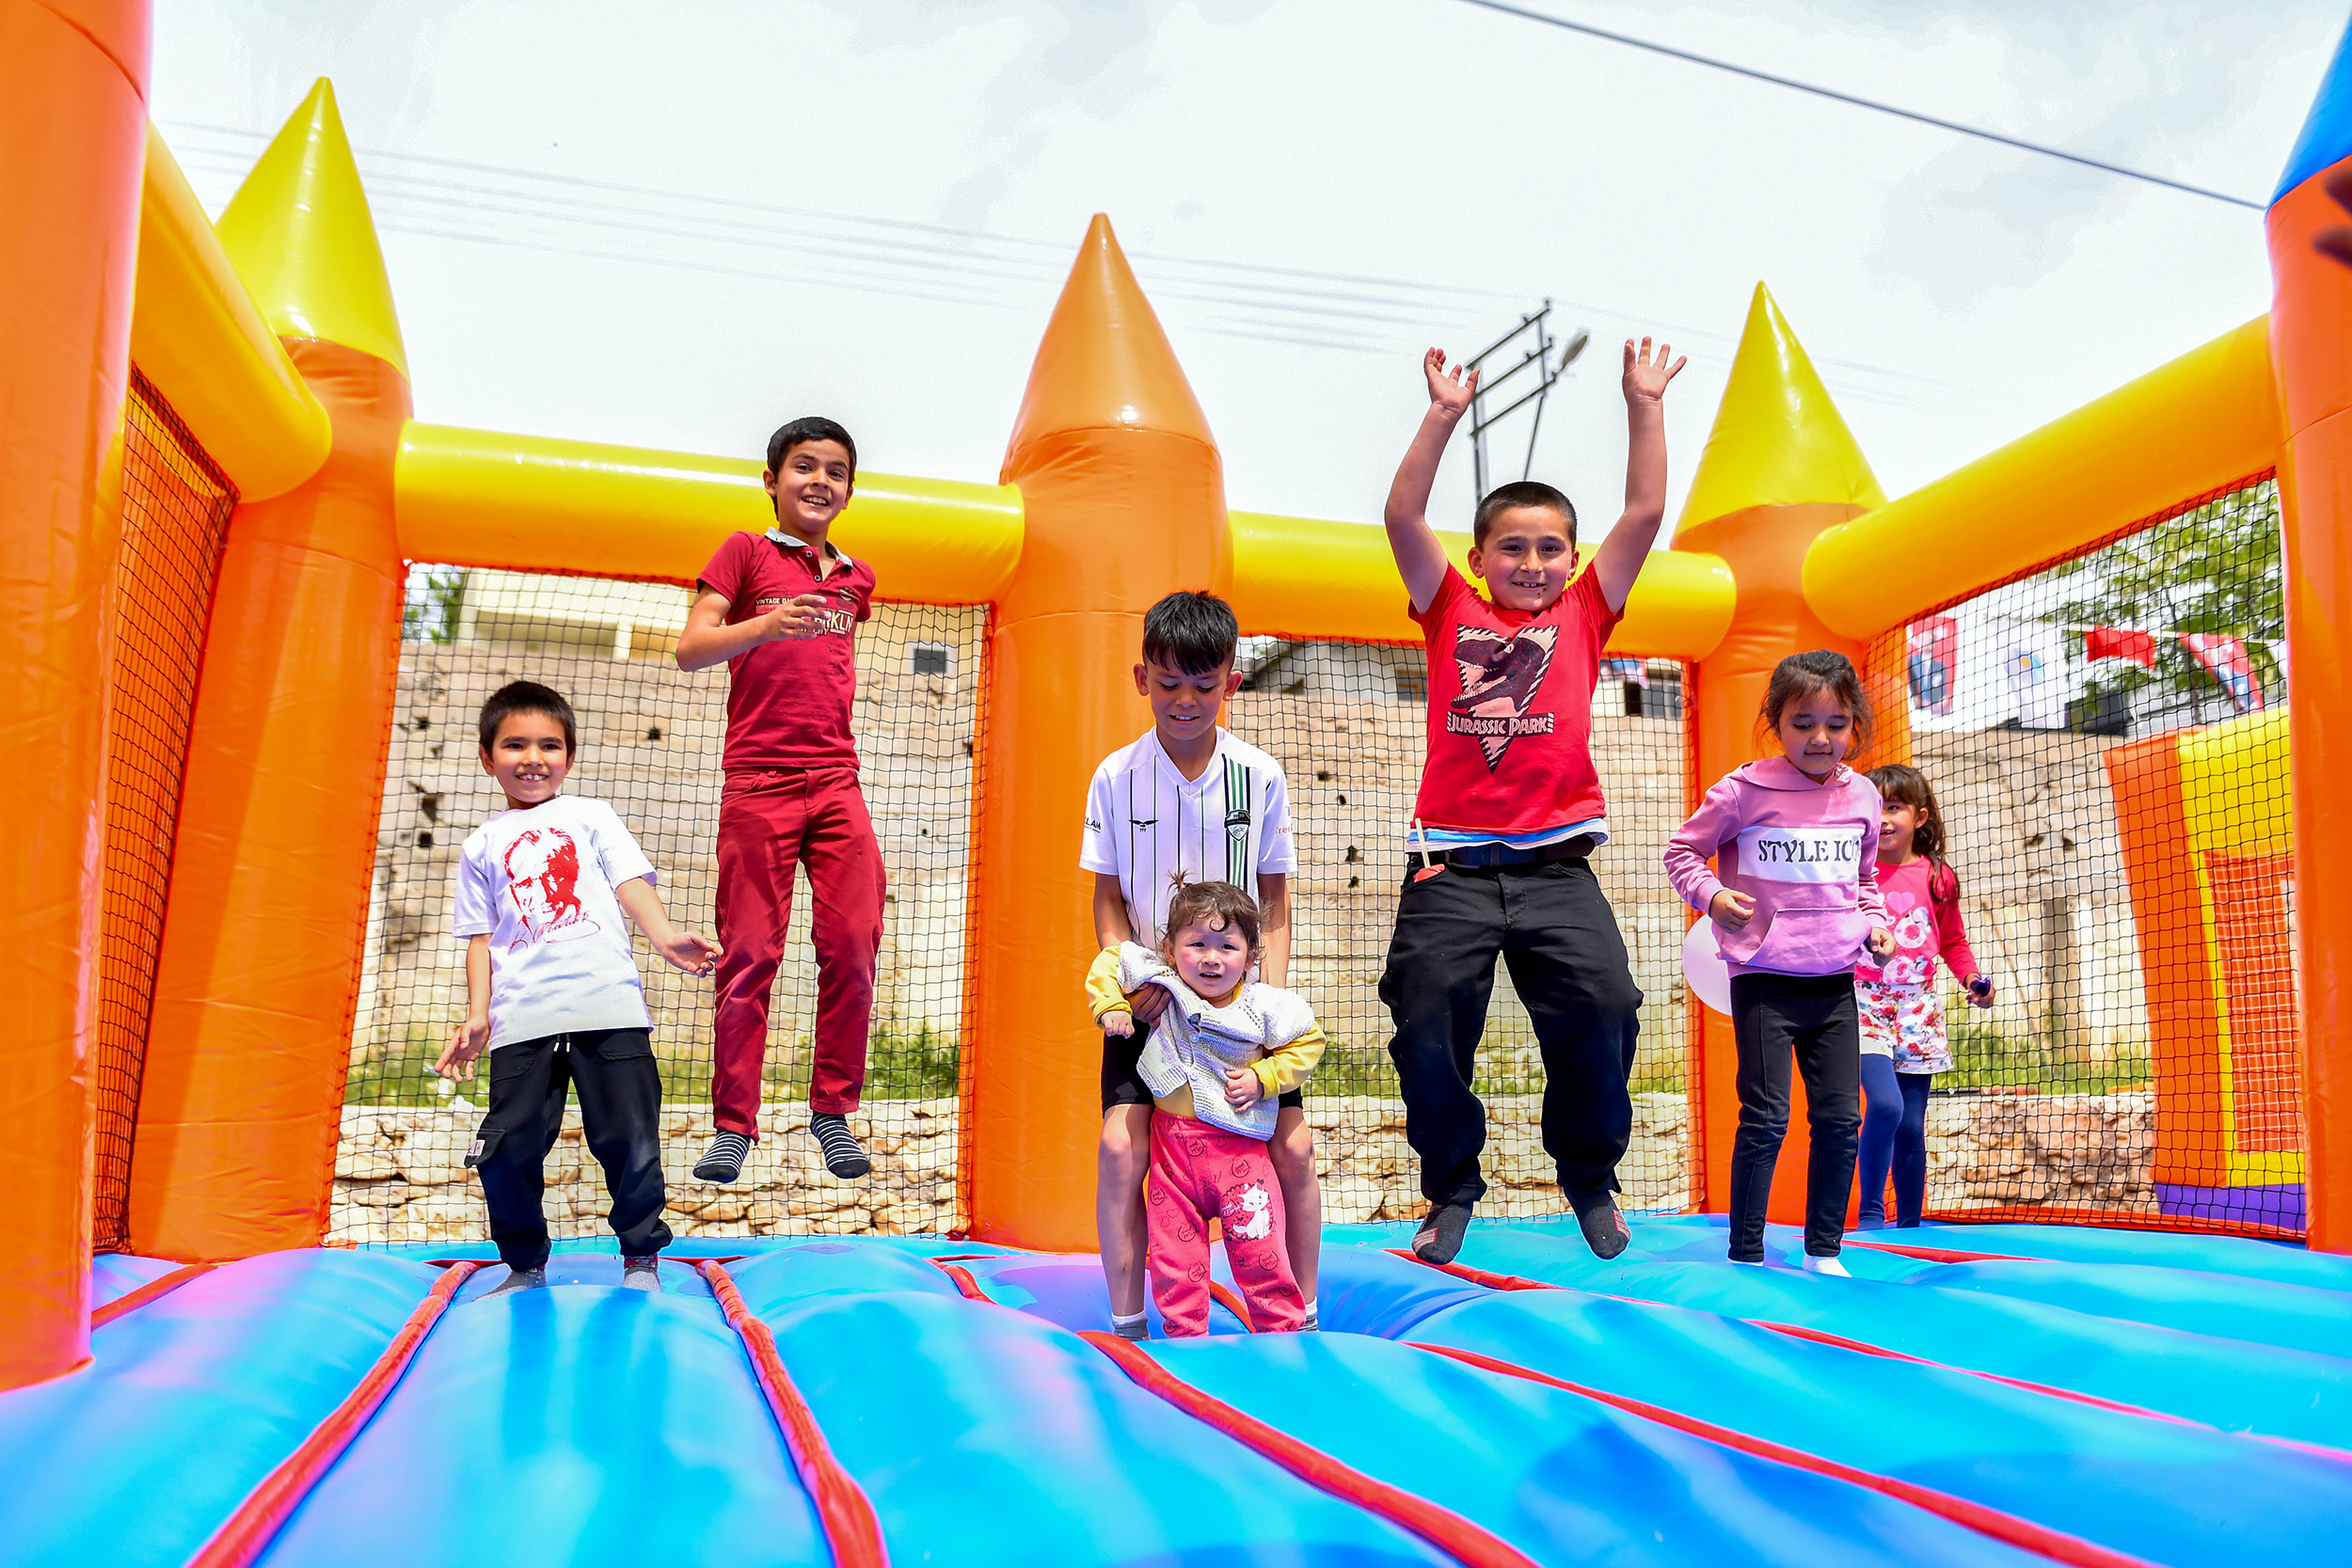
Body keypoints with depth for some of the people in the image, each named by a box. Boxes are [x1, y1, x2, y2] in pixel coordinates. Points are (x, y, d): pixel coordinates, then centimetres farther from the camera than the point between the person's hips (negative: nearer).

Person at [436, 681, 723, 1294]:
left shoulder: (591, 816, 15)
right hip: (521, 1019, 2)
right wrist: (477, 1015, 4)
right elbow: (481, 937, 15)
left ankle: (642, 1259, 15)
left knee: (629, 1139, -3)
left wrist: (664, 936, -16)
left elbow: (631, 884, 4)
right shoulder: (483, 845, 18)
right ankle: (525, 1268, 20)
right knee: (508, 1147, -1)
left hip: (609, 1006, -1)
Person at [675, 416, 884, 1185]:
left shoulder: (855, 576, 17)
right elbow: (689, 649, -6)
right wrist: (766, 626, -23)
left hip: (836, 782, 4)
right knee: (750, 954, -3)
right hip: (758, 782, -4)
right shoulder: (746, 552, 4)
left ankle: (833, 1110, 9)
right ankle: (733, 1127, 7)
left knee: (854, 943, -4)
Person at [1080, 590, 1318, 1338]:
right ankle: (1127, 1325, 5)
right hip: (1149, 999, -1)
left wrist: (1272, 994, -7)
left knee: (1293, 1147, -4)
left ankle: (1302, 1319, 17)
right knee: (1120, 1145, -13)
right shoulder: (1116, 777, -4)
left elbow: (1275, 897, 3)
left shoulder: (1261, 776, -3)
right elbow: (1108, 897, 2)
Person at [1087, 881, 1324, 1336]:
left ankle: (1284, 1331, 18)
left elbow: (1308, 1042, 3)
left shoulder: (1264, 1005, -8)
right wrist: (1110, 1007, -3)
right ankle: (1183, 1334, 24)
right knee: (1174, 1248, 7)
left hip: (1238, 1142, -2)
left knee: (1258, 1247, -2)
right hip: (1173, 1140, 2)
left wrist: (1261, 1077, -8)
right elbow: (1110, 960, 9)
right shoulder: (1163, 985, -5)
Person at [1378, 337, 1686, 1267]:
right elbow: (1402, 516, 2)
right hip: (1452, 868, 0)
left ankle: (1591, 1178, 16)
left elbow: (1646, 513, 10)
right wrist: (1445, 414, -1)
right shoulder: (1452, 613, 11)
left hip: (1556, 866, 1)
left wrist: (1643, 405, 11)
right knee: (1428, 1027, -5)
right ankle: (1451, 1189, 19)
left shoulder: (1583, 614, 14)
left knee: (1601, 1012, -10)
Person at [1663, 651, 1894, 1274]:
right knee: (1765, 1120, -4)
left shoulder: (1862, 797, 7)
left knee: (1840, 1119, 7)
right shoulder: (1745, 790, -9)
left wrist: (1873, 921, 5)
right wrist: (1711, 895, -17)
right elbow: (1682, 850, 1)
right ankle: (1745, 1255, 9)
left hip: (1835, 984, 5)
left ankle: (1824, 1250, 22)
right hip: (1764, 982, -5)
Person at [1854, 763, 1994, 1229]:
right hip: (1864, 999, -3)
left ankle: (1909, 1225, 20)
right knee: (1885, 1103, -22)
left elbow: (1953, 941, 18)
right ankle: (1871, 1212, -5)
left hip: (1918, 1007, 3)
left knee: (1911, 1125, 6)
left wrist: (1972, 978, 3)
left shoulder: (1938, 877, 7)